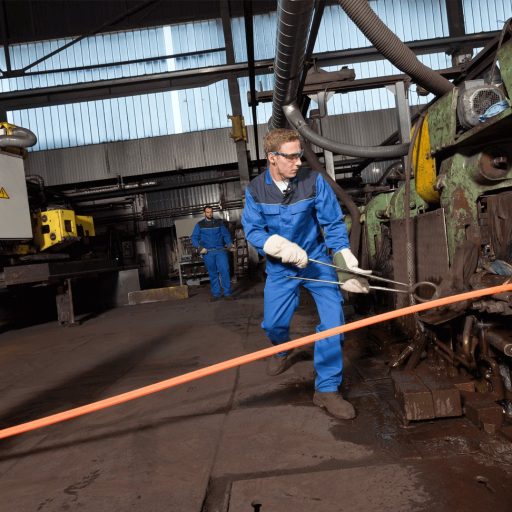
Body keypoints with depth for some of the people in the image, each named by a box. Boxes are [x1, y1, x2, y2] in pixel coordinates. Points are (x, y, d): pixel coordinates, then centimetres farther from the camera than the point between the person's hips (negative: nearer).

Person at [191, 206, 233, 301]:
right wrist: (199, 247, -11)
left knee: (224, 271, -11)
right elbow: (194, 238, 4)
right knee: (212, 274, 6)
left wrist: (229, 244, -11)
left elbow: (226, 234, 7)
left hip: (220, 251, -1)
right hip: (208, 252, 1)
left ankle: (227, 293, -5)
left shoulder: (219, 223, 11)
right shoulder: (199, 225, 9)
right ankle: (216, 294, 14)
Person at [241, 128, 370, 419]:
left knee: (333, 317, -13)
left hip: (317, 260, -1)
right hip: (280, 267, 1)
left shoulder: (314, 181, -15)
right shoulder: (255, 190, -10)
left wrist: (345, 262, -20)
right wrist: (282, 247, -30)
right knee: (273, 323, 6)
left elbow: (333, 223, -13)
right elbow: (253, 231, -13)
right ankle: (283, 352, 46)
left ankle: (327, 389, 2)